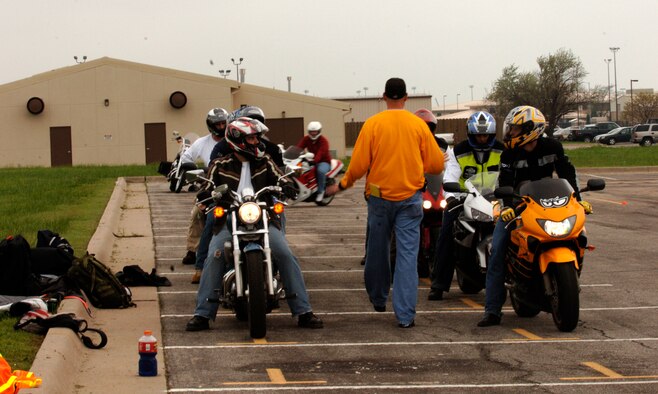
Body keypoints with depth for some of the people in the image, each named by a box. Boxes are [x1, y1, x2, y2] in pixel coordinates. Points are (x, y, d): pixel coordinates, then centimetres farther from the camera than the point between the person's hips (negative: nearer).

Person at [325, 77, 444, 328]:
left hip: (380, 197, 0)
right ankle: (405, 314, -7)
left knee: (378, 250, 17)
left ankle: (378, 298, 34)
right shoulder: (418, 125, -3)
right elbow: (435, 164, -1)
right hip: (410, 197, 0)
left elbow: (359, 164, -7)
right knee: (407, 254, -1)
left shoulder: (372, 124, -6)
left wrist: (343, 185, 10)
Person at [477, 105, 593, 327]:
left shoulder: (552, 147, -3)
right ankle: (492, 310, -15)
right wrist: (506, 206, -33)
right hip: (516, 206, -1)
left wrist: (577, 199, -5)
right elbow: (505, 183, -17)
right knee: (497, 251, -15)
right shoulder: (509, 154, -7)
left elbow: (567, 174, 4)